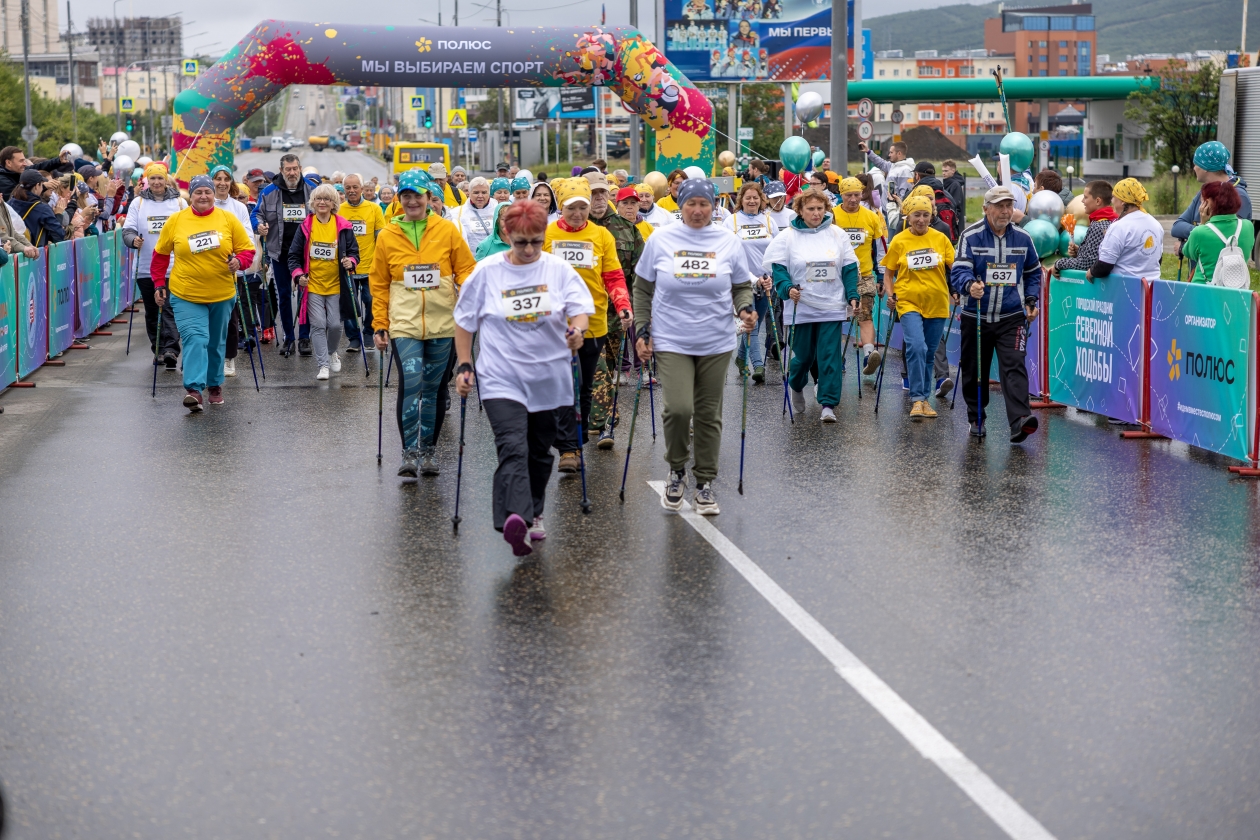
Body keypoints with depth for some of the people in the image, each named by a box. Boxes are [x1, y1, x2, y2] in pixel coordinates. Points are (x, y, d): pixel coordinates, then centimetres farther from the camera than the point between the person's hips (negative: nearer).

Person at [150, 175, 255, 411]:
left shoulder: (228, 219, -1)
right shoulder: (175, 221, -2)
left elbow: (247, 249, 3)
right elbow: (161, 255, 8)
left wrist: (239, 261, -18)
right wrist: (158, 284, 4)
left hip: (222, 295, 2)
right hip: (186, 295, -2)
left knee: (216, 343, 14)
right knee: (195, 339, -17)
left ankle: (214, 385, 31)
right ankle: (194, 390, -21)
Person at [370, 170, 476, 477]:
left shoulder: (447, 230, 3)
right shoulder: (387, 236, 5)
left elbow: (465, 269, 6)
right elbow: (379, 284, 10)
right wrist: (380, 325, 6)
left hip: (441, 323, 1)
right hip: (404, 323, -1)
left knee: (433, 388, 8)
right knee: (410, 382, -16)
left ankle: (429, 449, 21)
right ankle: (409, 452, -10)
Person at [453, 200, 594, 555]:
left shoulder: (559, 269, 0)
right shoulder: (486, 272, -2)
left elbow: (581, 308, -1)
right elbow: (465, 322, 6)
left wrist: (577, 329, -24)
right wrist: (464, 366, 2)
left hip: (548, 377, 3)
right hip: (501, 377, -3)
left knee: (540, 452, 15)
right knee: (513, 447, -21)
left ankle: (533, 514, 34)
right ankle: (515, 518, -37)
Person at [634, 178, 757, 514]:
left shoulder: (728, 242, 3)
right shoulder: (660, 240, 0)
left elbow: (742, 286, 11)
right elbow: (642, 288, 8)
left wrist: (746, 308, -10)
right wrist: (642, 330, 1)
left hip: (716, 344, 2)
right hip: (671, 342, -2)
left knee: (708, 414, 6)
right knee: (678, 408, -17)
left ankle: (705, 483, 20)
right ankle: (677, 470, 9)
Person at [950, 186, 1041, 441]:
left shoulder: (1022, 238, 6)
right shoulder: (970, 236, -6)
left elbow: (1033, 272, 21)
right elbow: (959, 271, -18)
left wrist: (1031, 300, 7)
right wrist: (969, 285, -39)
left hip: (1012, 317, 1)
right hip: (976, 316, -1)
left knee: (1014, 367, -15)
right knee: (974, 372, 9)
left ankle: (1020, 421, -26)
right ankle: (976, 419, 28)